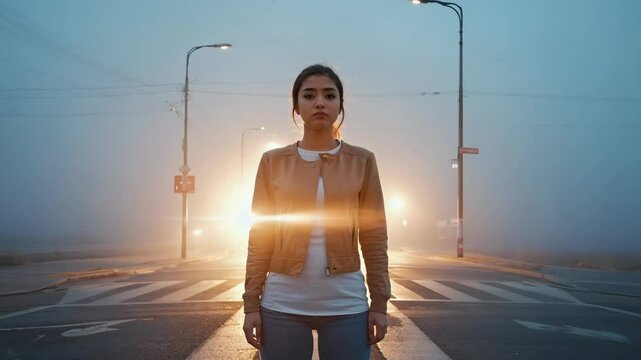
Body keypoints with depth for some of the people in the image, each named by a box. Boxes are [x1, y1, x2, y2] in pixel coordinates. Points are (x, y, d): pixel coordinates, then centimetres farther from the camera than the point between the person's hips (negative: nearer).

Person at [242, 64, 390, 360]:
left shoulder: (362, 161, 2)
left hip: (346, 304, 0)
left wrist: (380, 303, 0)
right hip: (282, 304, 0)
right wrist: (251, 303, 0)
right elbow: (260, 236, 2)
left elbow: (374, 236, 2)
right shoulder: (273, 162, 2)